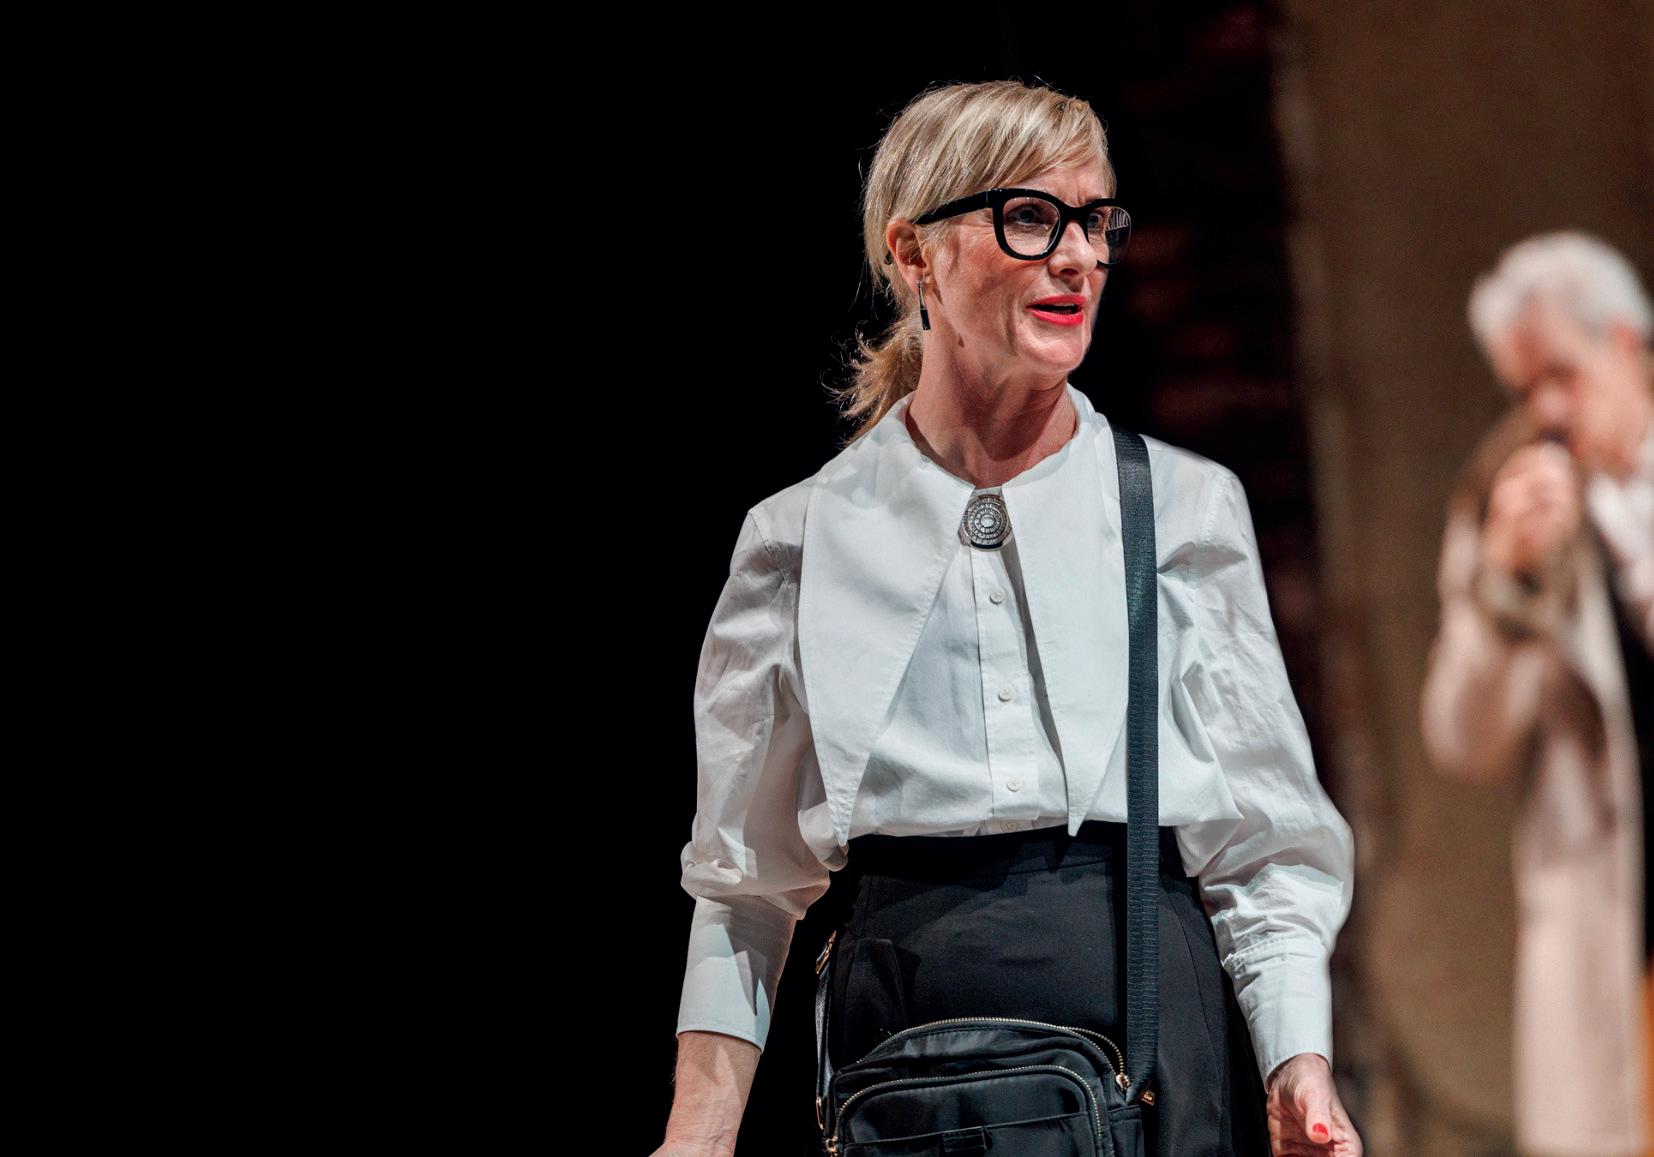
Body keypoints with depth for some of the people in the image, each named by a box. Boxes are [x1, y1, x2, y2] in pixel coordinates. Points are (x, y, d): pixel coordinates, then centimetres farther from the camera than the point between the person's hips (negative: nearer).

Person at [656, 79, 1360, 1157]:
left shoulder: (1190, 506, 7)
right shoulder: (802, 538, 7)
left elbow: (1263, 843, 3)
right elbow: (749, 877, 9)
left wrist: (1300, 1066, -11)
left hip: (1152, 1007, 0)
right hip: (902, 1018, 0)